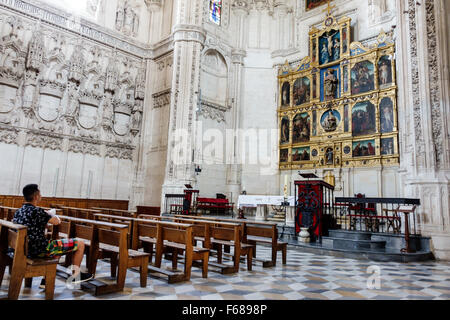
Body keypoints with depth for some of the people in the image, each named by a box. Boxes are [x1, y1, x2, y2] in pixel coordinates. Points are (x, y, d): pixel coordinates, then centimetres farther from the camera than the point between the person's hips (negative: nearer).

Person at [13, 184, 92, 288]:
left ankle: (46, 280, 28)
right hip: (41, 250, -10)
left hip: (28, 250, 10)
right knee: (80, 244, -2)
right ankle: (75, 275, 16)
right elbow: (56, 222, -12)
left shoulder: (18, 212, 5)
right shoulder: (36, 211, -22)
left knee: (58, 246, 36)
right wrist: (50, 214, 12)